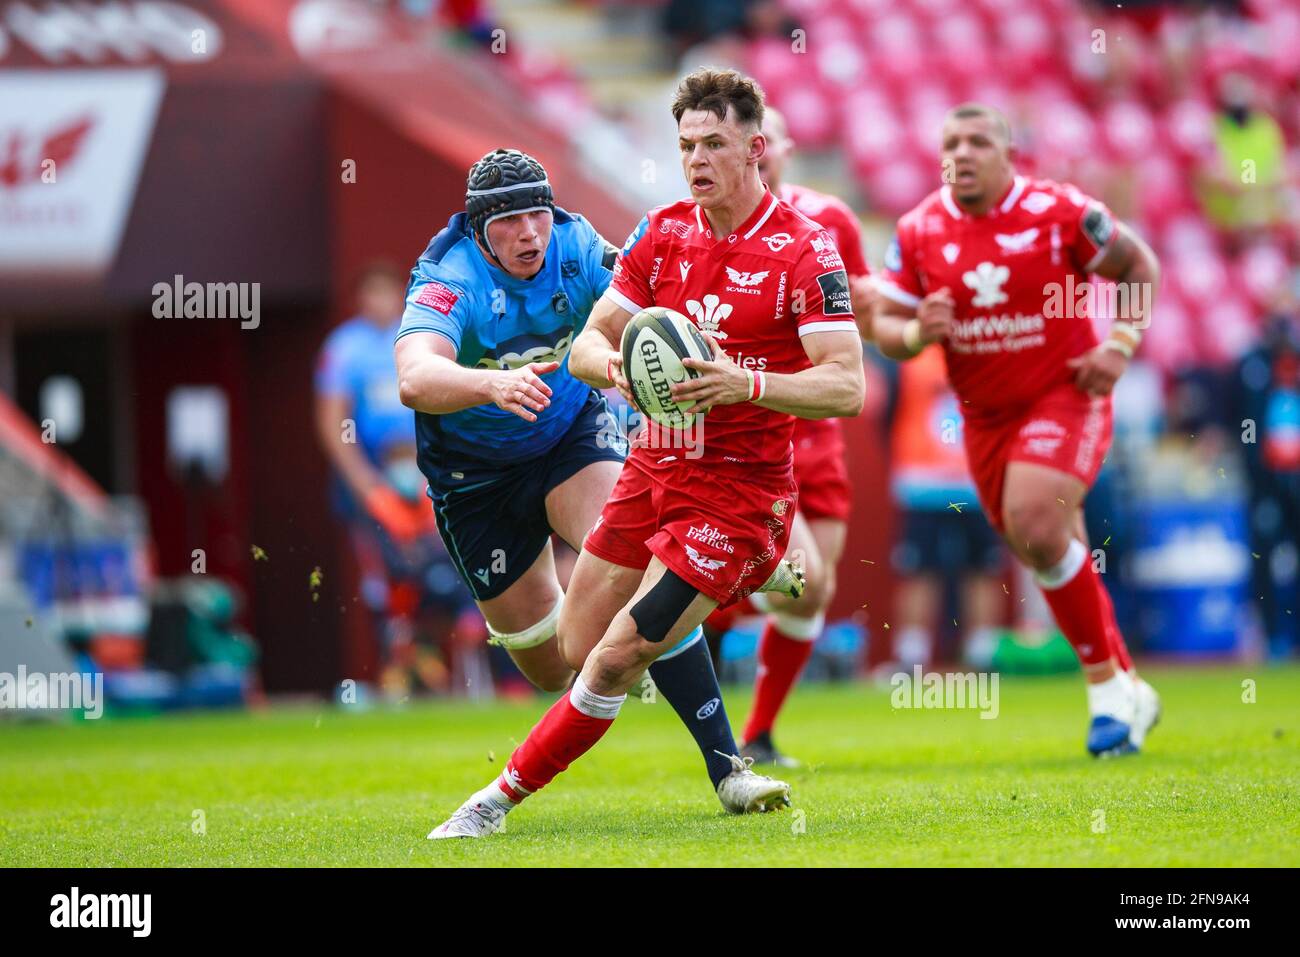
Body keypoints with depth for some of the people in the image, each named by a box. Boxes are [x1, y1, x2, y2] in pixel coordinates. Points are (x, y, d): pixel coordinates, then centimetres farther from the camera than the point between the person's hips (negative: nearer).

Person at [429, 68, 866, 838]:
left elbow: (847, 386, -18)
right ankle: (727, 767, 24)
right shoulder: (664, 233, 4)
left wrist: (747, 384, -33)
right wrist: (609, 362, -18)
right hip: (654, 465, 7)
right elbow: (588, 343, 7)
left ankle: (502, 798, 0)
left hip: (738, 488, -7)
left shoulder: (804, 252, -13)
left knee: (617, 657, -12)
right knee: (581, 639, 8)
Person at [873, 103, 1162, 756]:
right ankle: (1126, 691, 28)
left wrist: (1120, 345, -11)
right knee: (1052, 554, 11)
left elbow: (1140, 267, 0)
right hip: (984, 415, 5)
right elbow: (884, 326, 2)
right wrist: (917, 334, -21)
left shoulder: (1058, 212, -11)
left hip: (1064, 395, -5)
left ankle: (1107, 688, -11)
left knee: (1034, 526, -25)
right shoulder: (919, 232, -2)